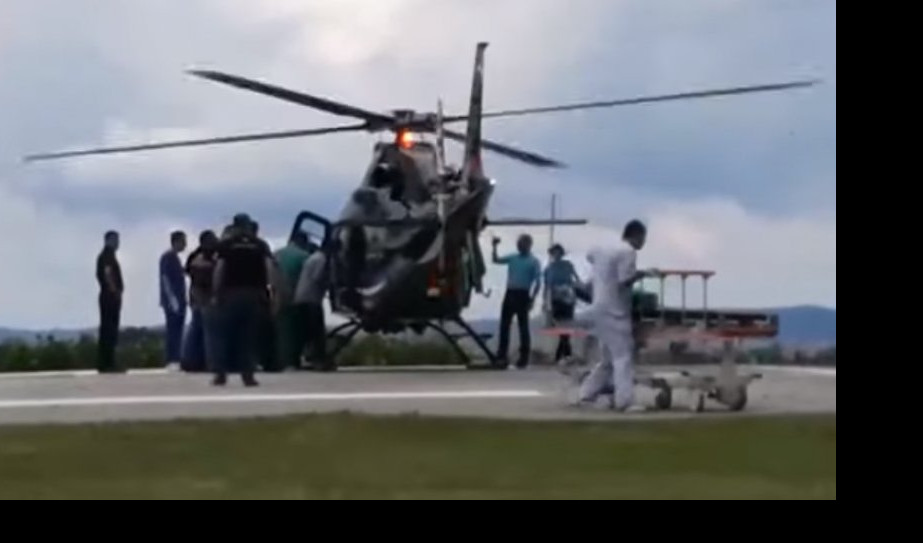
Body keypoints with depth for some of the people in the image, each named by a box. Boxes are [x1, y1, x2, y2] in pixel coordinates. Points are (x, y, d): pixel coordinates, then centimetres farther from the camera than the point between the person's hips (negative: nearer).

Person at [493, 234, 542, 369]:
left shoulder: (534, 262, -1)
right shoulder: (513, 258, 15)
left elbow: (538, 282, -6)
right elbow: (496, 260, 17)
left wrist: (532, 299, -14)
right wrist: (495, 247, 3)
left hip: (522, 295, -6)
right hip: (510, 294, 6)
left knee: (523, 326, -1)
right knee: (504, 325, 4)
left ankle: (524, 358, 3)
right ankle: (502, 355, 10)